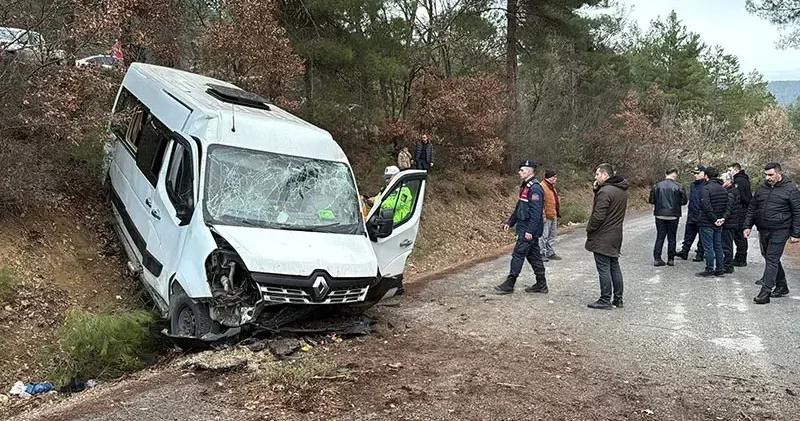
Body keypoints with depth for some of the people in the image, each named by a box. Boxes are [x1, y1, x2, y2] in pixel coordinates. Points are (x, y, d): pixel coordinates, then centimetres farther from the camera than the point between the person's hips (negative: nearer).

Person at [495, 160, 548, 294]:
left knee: (518, 255, -5)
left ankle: (509, 284, 1)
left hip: (529, 230, -10)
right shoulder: (525, 187, 15)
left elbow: (536, 212, -23)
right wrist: (510, 222, 18)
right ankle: (541, 285, 21)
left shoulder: (535, 189, -18)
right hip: (525, 229, 10)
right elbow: (519, 208, 22)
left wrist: (530, 231, -25)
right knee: (533, 256, 13)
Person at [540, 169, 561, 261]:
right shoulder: (542, 187, -16)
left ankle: (550, 253, 25)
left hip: (553, 216, 10)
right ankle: (541, 254, 3)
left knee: (552, 235, 16)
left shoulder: (552, 187, 16)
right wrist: (543, 215, -23)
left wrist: (557, 213, 21)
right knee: (544, 236, -5)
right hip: (546, 216, -10)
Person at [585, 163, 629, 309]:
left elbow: (598, 216, -24)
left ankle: (605, 300, 4)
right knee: (614, 267, 16)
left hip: (602, 238, -9)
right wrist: (597, 190, 4)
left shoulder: (605, 191, -20)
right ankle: (618, 299, 23)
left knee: (604, 269, -2)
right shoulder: (622, 190, 10)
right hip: (616, 236, 9)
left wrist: (589, 229, -7)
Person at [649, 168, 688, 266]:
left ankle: (657, 258, 3)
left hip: (660, 215, 1)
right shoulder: (678, 187, -9)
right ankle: (671, 259, 13)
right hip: (673, 216, -1)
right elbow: (684, 201, -3)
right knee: (672, 238, 9)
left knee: (660, 237, 7)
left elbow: (652, 200, -5)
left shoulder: (657, 186, -6)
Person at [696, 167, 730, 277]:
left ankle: (709, 270, 3)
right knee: (718, 246, 14)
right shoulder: (723, 189, 10)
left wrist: (714, 219, -16)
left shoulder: (707, 188, -15)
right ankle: (720, 269, 19)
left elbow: (706, 206, -22)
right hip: (718, 224, 8)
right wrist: (723, 217, -1)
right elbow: (727, 206, 9)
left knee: (708, 247, -1)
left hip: (707, 223, -7)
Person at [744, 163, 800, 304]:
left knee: (772, 259, -10)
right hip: (763, 230, 6)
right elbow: (752, 209, 16)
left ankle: (765, 292, -10)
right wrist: (747, 226, 9)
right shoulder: (762, 188, 10)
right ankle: (782, 286, 30)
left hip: (779, 231, -6)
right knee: (769, 258, 14)